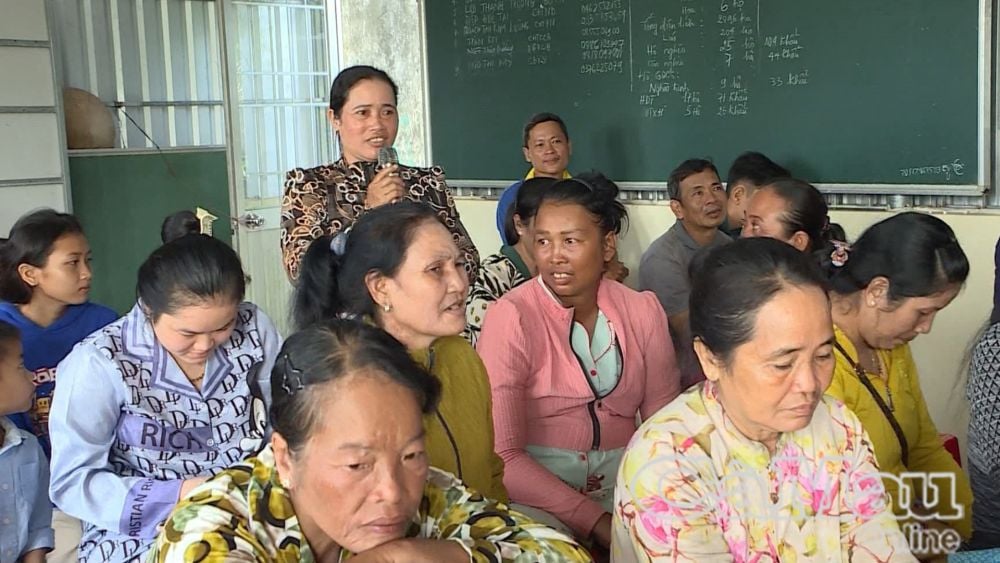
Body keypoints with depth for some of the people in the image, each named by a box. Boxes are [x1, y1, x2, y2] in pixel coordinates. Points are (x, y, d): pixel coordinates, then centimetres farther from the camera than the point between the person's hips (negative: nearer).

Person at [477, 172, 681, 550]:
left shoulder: (643, 311, 4)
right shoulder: (511, 317, -9)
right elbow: (501, 456, -14)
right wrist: (595, 521, -21)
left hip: (625, 488, 4)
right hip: (539, 498, -4)